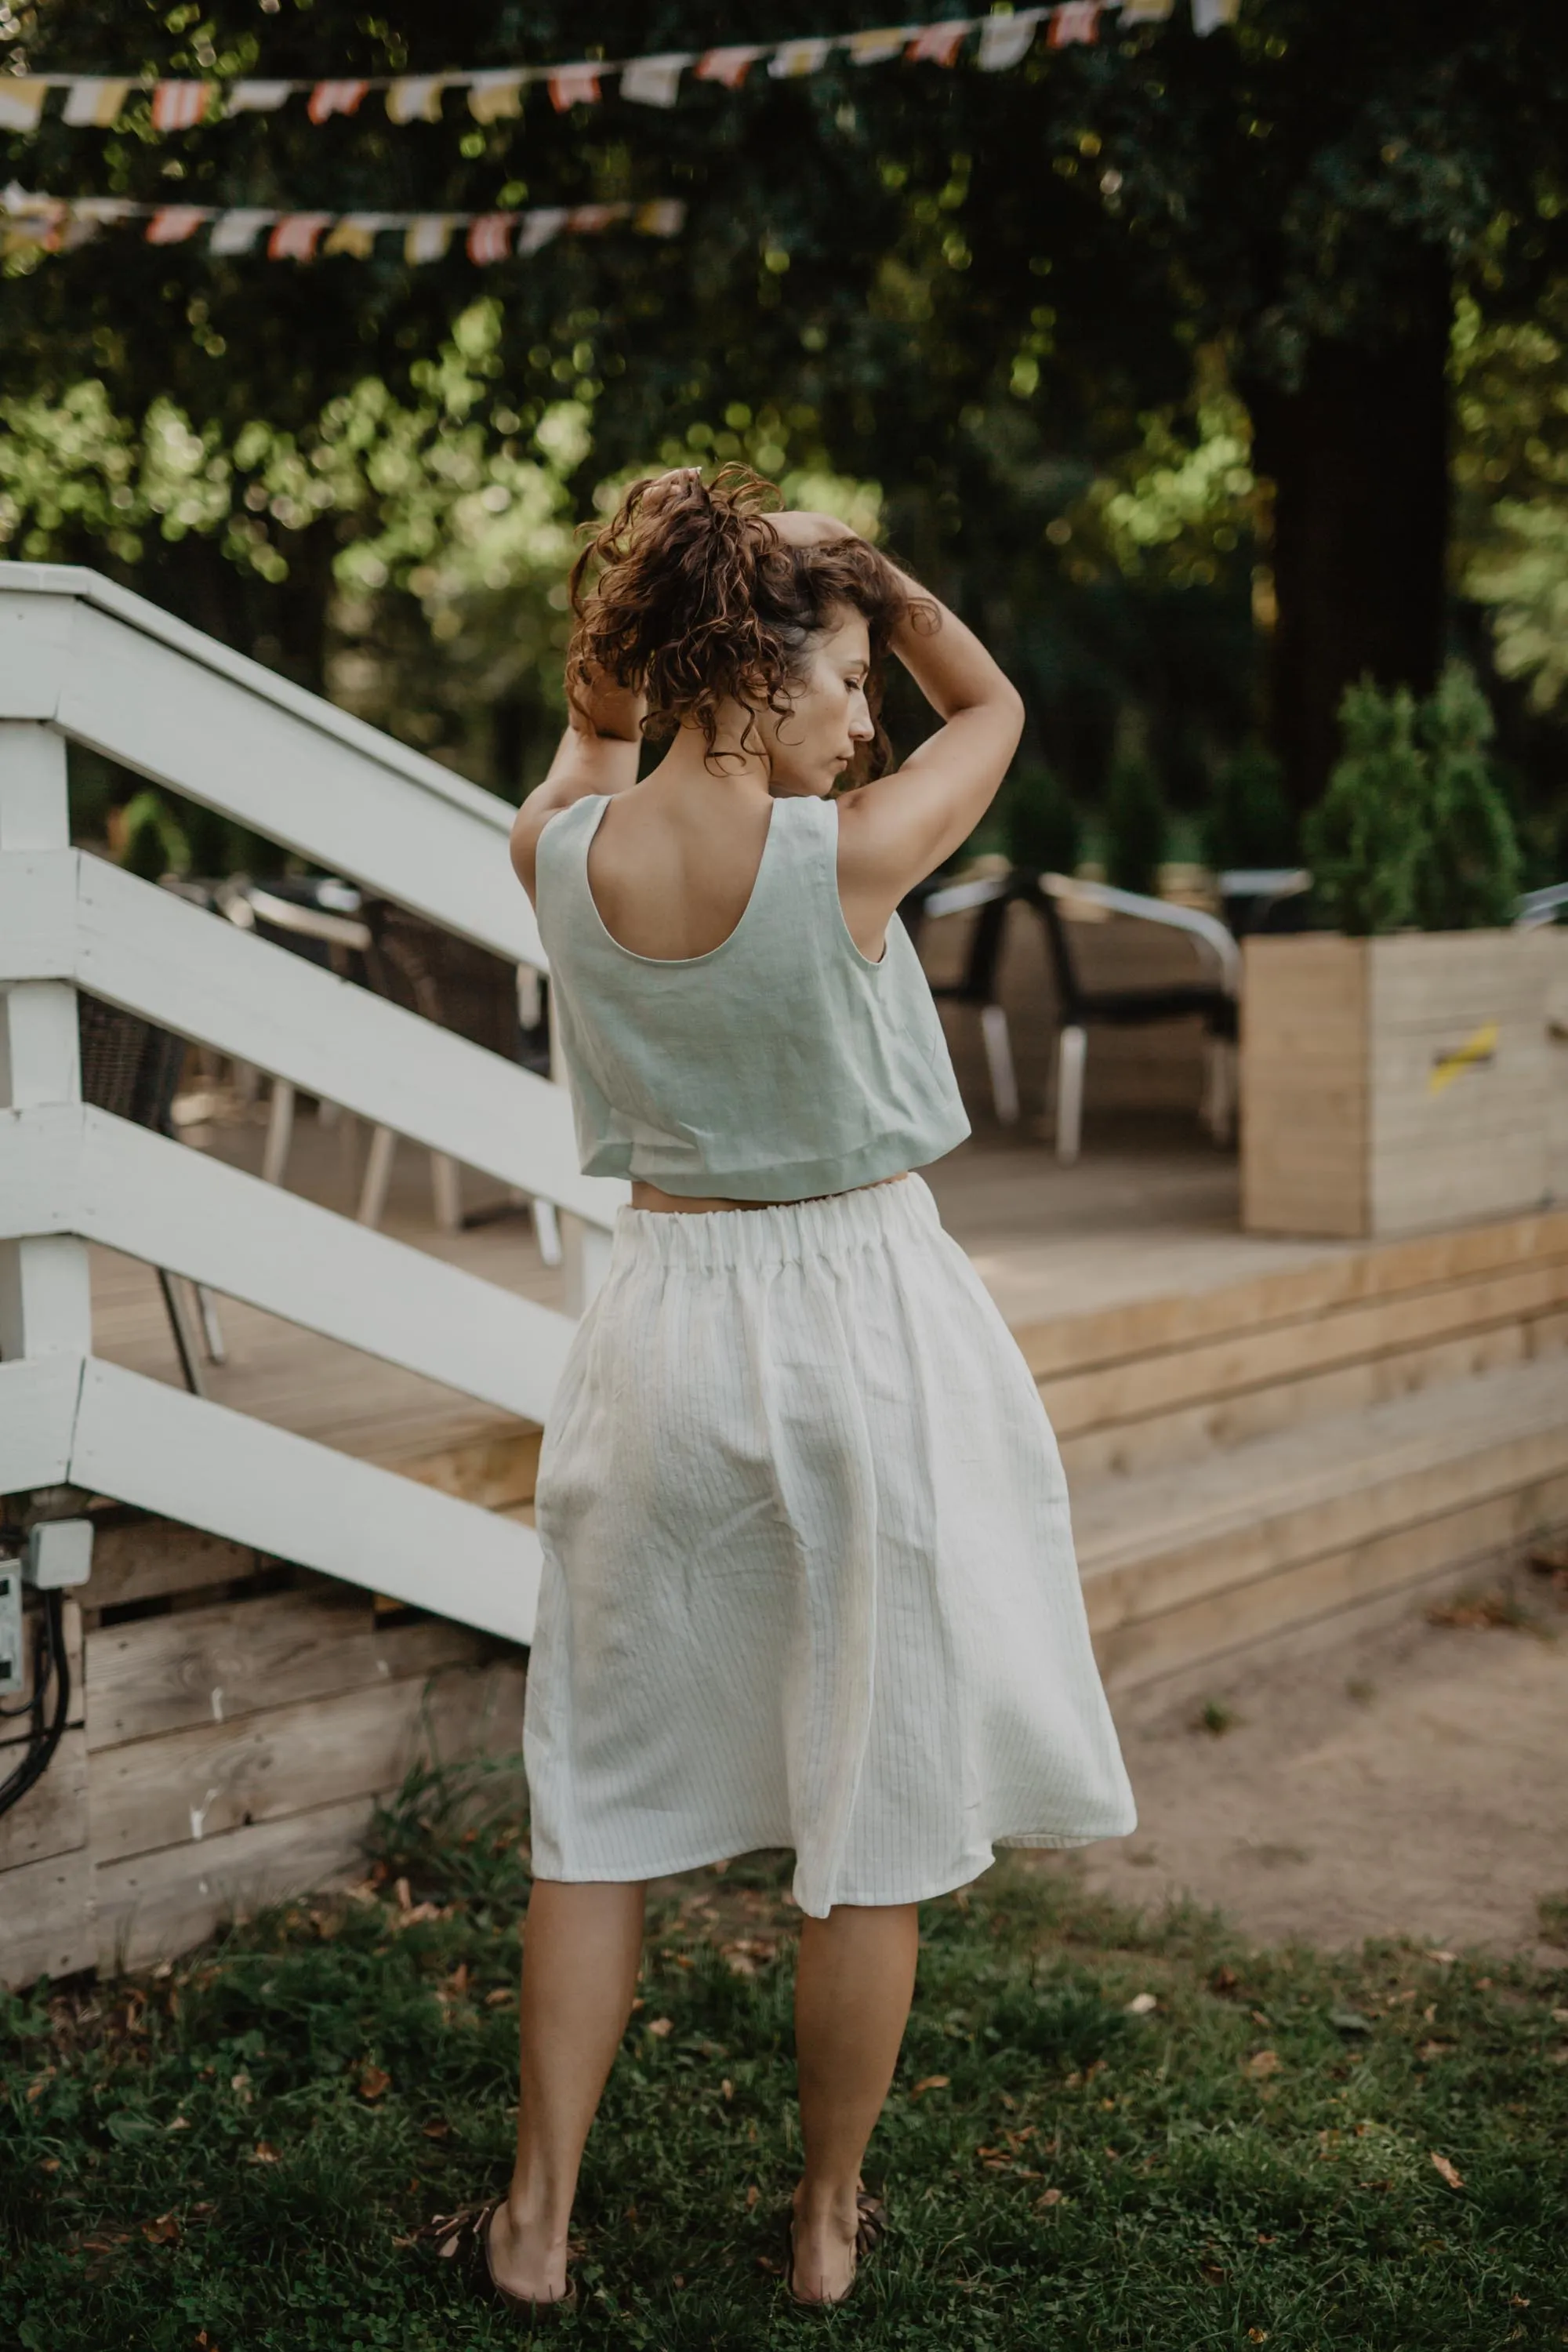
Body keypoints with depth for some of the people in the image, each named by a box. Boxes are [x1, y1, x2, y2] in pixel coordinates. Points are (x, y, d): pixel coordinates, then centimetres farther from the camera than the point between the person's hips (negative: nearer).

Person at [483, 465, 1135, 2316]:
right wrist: (853, 572, 6)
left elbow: (596, 733, 19)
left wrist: (682, 584, 13)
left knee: (603, 1794, 15)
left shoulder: (558, 856, -7)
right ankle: (828, 2226, 25)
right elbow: (992, 706, 3)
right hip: (861, 1320, -3)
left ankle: (538, 2222, 22)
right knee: (871, 1808, 11)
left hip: (663, 1317, 4)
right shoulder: (849, 858, -17)